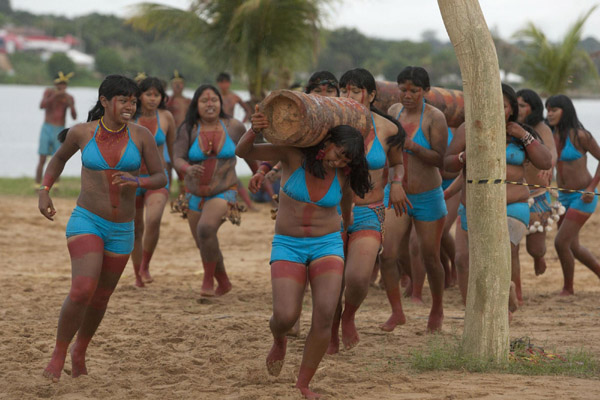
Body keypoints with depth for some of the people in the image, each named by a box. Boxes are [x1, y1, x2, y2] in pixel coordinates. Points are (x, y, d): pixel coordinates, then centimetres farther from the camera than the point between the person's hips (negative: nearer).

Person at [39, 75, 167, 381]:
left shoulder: (141, 135, -5)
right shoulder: (82, 132, -5)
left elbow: (161, 179, -3)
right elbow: (60, 157, 15)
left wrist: (137, 181, -24)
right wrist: (44, 192, 2)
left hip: (121, 231, 3)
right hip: (86, 222, -3)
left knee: (101, 298, 15)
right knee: (83, 290, -23)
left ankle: (79, 352, 43)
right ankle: (58, 356, -5)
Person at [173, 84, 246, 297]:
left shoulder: (234, 127, -5)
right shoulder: (188, 130, -8)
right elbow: (177, 160, -18)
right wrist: (188, 169, -39)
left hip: (224, 193, -3)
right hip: (195, 196, 3)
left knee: (206, 228, -30)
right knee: (205, 247, 14)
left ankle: (208, 280, -17)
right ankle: (224, 283, 39)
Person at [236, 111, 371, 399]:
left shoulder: (343, 174, -4)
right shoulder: (293, 154, -11)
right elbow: (243, 151, -16)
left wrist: (348, 224, 38)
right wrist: (254, 130, -37)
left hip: (327, 245, 1)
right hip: (288, 246, -1)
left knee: (325, 315, -17)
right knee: (286, 316, -17)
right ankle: (279, 339, 23)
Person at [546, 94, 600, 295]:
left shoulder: (580, 135, -16)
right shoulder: (551, 136, 3)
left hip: (583, 197, -8)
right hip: (564, 196, 8)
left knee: (560, 242, -11)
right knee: (572, 246, 15)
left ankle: (568, 288, 9)